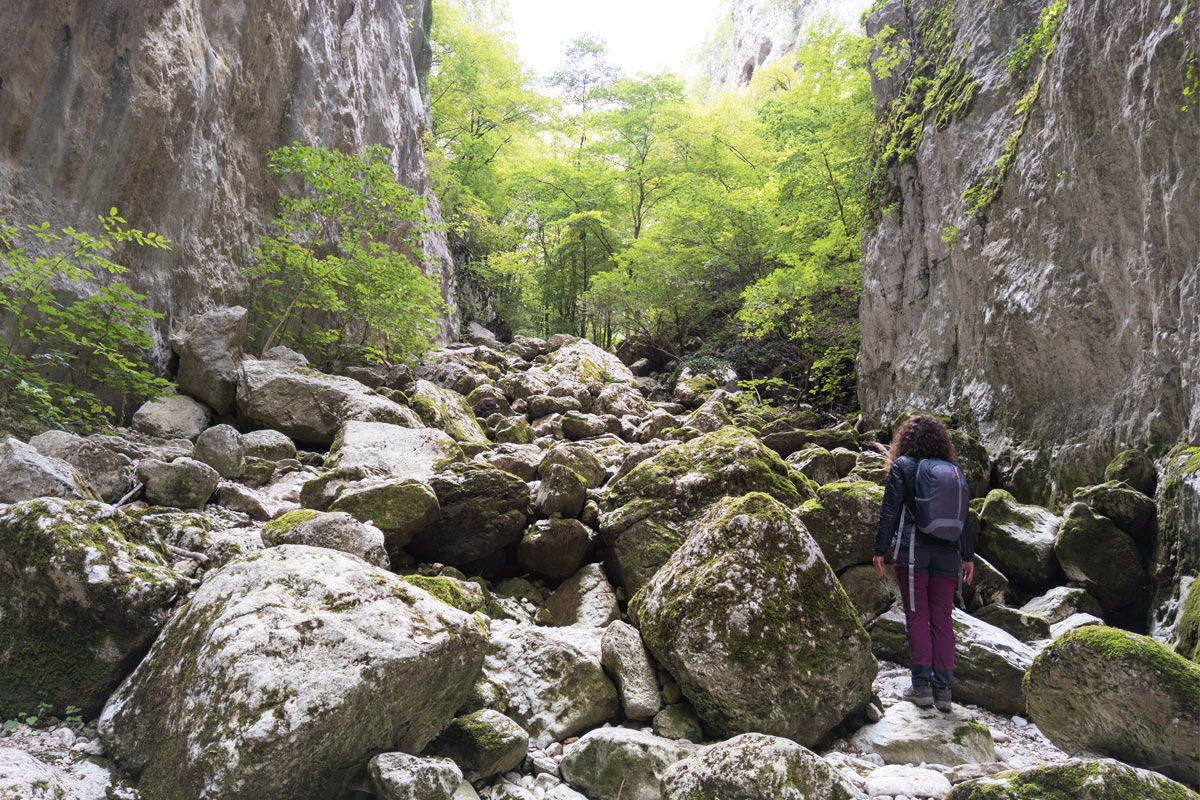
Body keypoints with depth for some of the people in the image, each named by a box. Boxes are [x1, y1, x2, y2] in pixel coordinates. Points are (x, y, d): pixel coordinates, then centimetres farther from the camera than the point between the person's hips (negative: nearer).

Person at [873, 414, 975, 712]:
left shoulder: (902, 466, -2)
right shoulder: (954, 470, 10)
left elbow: (890, 511, -6)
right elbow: (963, 516, 11)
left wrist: (880, 550, -2)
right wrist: (968, 556, 16)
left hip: (912, 551, -4)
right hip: (947, 553, 4)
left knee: (917, 617, 2)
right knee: (942, 619, 6)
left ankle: (922, 685, 2)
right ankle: (943, 689, 7)